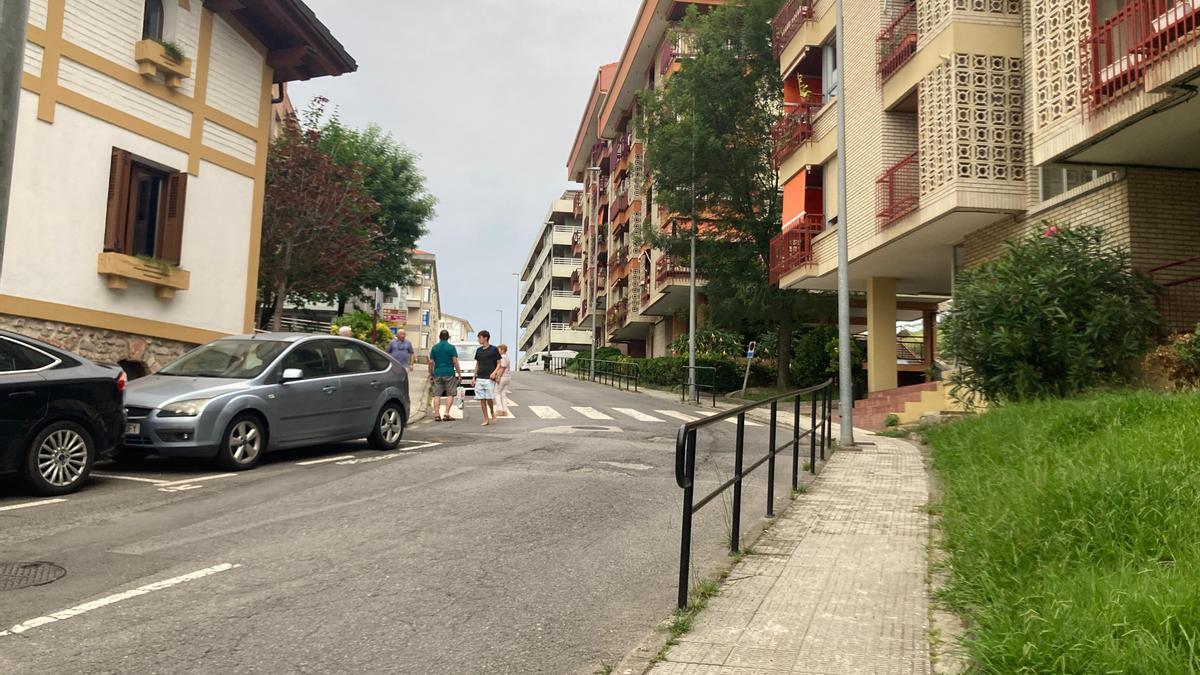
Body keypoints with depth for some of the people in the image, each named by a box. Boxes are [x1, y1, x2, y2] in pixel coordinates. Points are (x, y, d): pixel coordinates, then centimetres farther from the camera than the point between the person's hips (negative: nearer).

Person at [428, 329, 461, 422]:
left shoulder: (434, 348, 6)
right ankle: (446, 414, -5)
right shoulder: (451, 347, -3)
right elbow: (455, 361, -7)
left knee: (437, 394, 6)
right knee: (450, 394, 4)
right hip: (449, 373, -3)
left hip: (437, 374, 3)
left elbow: (431, 362, 5)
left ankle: (436, 415, 1)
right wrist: (459, 373, -2)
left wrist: (431, 374, 13)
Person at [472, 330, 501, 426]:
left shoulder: (494, 349, -3)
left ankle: (492, 413, 18)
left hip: (489, 379, -5)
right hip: (479, 378, 5)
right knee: (482, 399, 2)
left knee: (489, 398, -10)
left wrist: (494, 373, -15)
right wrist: (474, 377, 14)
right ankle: (486, 419, 8)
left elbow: (499, 363, 0)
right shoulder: (479, 350, 12)